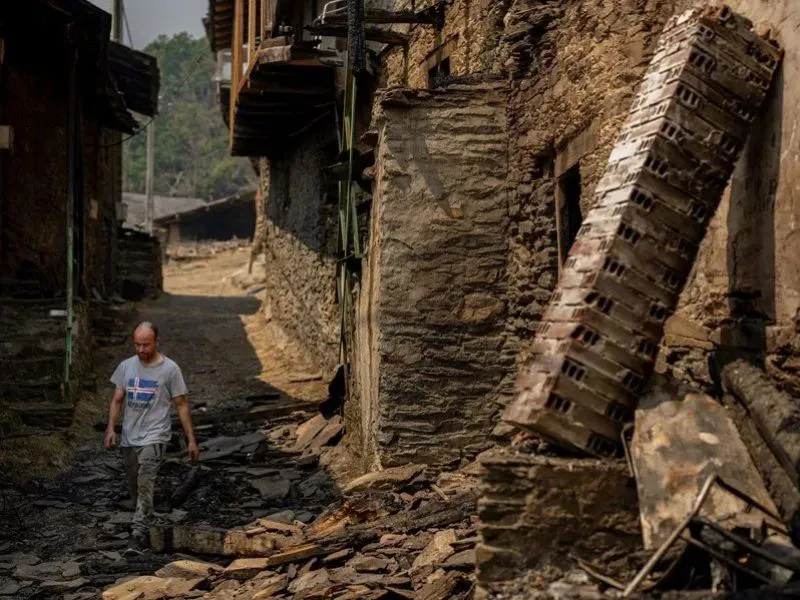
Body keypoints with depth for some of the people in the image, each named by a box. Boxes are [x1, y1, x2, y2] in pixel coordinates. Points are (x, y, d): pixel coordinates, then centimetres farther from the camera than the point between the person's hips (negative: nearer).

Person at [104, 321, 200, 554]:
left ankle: (139, 534, -20)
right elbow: (117, 400, 11)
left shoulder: (170, 369, -5)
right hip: (129, 438, 5)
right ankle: (145, 525, 30)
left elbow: (182, 405, -2)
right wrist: (111, 428, -4)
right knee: (134, 488, 13)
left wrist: (191, 440, -3)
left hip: (154, 438, -5)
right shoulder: (126, 366, 7)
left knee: (145, 485, -18)